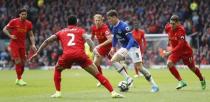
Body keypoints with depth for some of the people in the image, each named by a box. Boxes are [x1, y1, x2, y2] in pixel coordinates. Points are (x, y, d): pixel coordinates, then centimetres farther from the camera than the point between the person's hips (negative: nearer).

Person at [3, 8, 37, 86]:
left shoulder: (28, 23, 1)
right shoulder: (14, 21, -10)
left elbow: (31, 35, 7)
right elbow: (5, 29, -2)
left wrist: (33, 44, -5)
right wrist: (10, 36, -18)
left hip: (22, 45, 4)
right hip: (14, 44, -4)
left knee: (23, 63, 5)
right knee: (18, 62, -13)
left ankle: (18, 79, 21)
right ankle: (19, 79, -5)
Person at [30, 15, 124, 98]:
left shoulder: (61, 32, 30)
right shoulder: (80, 30, 25)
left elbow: (47, 41, 27)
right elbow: (87, 39, 4)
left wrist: (37, 53, 31)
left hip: (67, 55, 1)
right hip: (80, 54, -1)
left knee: (57, 70, 32)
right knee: (97, 74, 4)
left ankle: (58, 92, 20)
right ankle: (112, 92, -6)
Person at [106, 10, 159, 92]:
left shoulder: (123, 26, -23)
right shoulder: (113, 27, 2)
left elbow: (131, 39, -27)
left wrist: (126, 49, -38)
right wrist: (113, 47, 21)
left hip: (132, 47, -8)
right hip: (124, 48, 8)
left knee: (139, 67, -13)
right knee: (113, 61, -5)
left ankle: (154, 86, -4)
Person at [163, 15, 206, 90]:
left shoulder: (181, 30, -29)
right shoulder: (168, 27, -12)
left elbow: (180, 45, -35)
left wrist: (170, 53, -40)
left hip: (185, 50, -5)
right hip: (176, 50, 5)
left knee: (192, 68, 11)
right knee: (169, 63, -23)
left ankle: (202, 80, 43)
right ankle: (181, 82, -15)